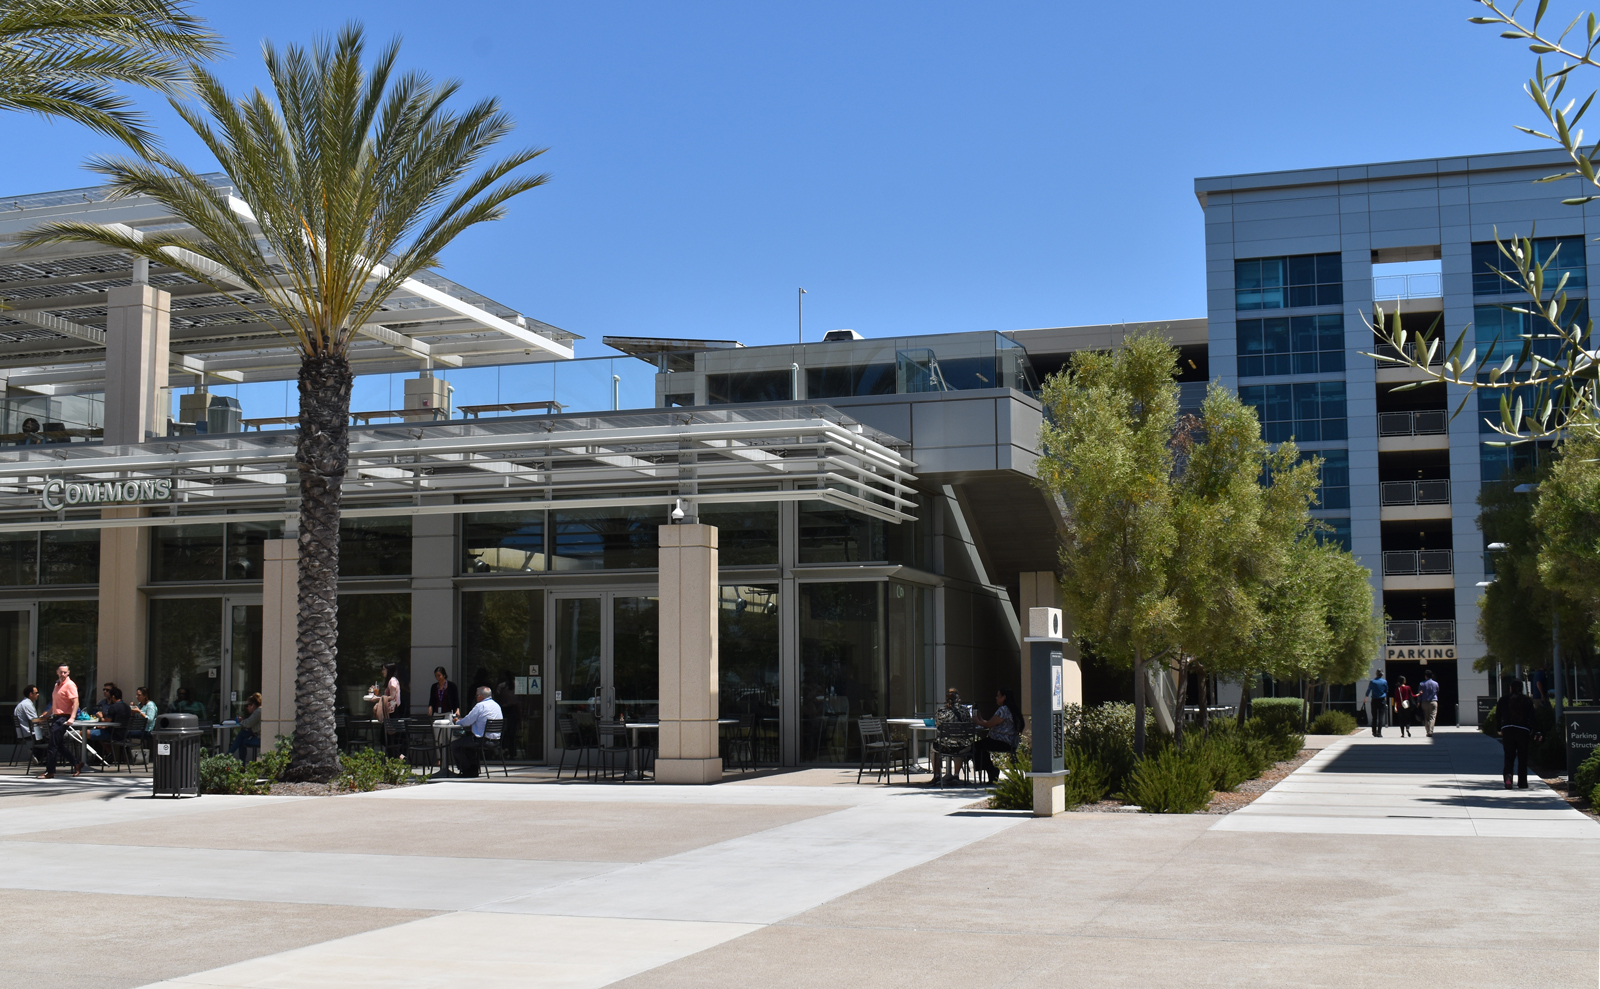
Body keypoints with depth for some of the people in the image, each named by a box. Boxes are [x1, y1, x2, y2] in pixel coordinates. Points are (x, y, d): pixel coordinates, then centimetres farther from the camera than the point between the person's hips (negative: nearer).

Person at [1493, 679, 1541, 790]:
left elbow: (1498, 717, 7)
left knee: (1509, 757, 5)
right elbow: (1532, 718, -3)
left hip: (1507, 730, 1)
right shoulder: (1527, 701, 1)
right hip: (1523, 731, -1)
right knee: (1522, 758, 8)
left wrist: (1499, 729, 21)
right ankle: (1522, 783, 9)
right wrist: (1536, 732, 1)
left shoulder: (1504, 700, 4)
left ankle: (1507, 775, -22)